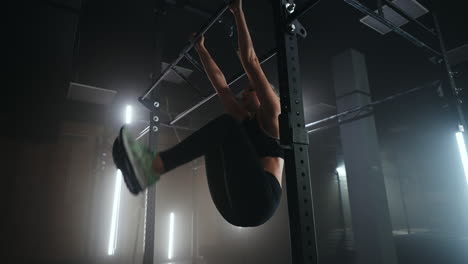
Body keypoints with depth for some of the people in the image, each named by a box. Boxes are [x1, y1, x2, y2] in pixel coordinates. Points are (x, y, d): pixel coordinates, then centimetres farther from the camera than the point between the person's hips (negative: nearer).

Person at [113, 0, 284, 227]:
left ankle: (154, 167, -28)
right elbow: (219, 81, 26)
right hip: (235, 208, 7)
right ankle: (152, 166, -17)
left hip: (259, 200, -7)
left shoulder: (270, 116, 7)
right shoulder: (242, 119, 25)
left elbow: (250, 62, -1)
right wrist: (201, 49, 30)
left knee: (225, 125, -19)